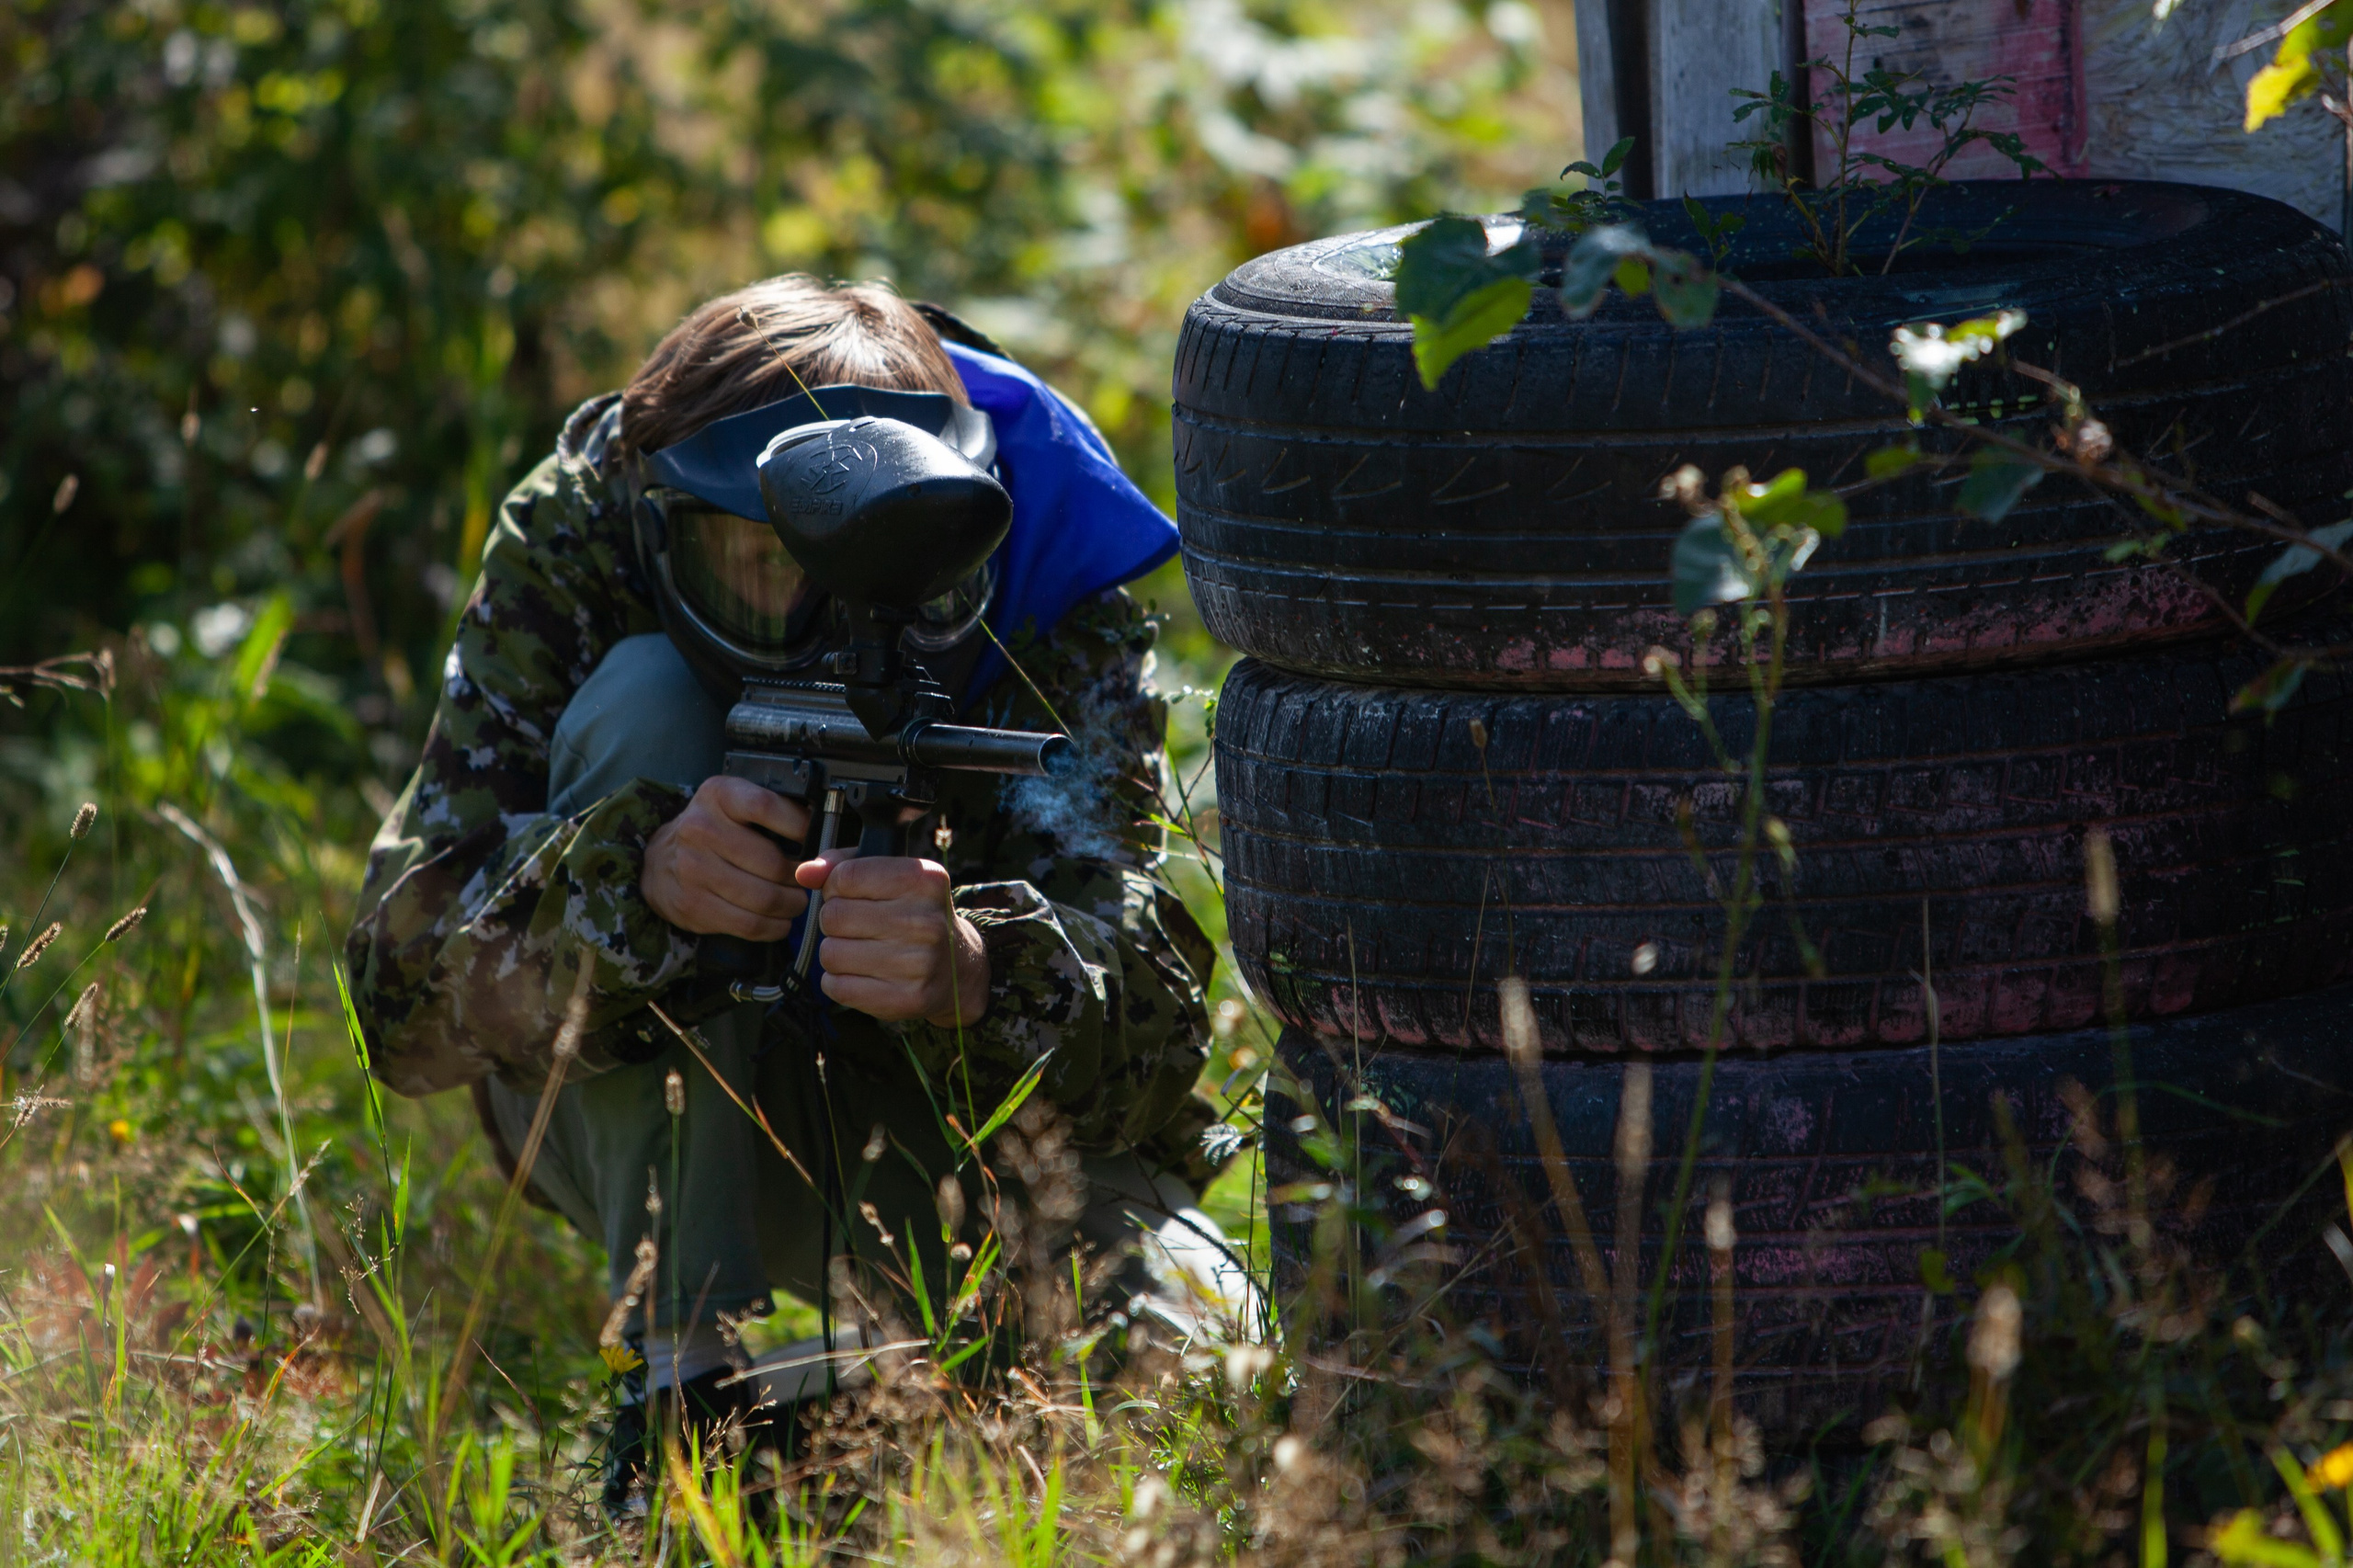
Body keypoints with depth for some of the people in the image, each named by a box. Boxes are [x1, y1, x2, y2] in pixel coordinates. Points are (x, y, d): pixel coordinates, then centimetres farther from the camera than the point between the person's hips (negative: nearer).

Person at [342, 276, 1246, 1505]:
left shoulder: (1054, 607, -22)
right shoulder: (573, 540, -22)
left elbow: (1148, 1044, -33)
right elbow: (406, 989, -29)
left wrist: (971, 971, -55)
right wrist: (637, 876, -49)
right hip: (633, 1112, 0)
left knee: (1169, 1339, -29)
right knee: (644, 701, -28)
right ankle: (685, 1384, -28)